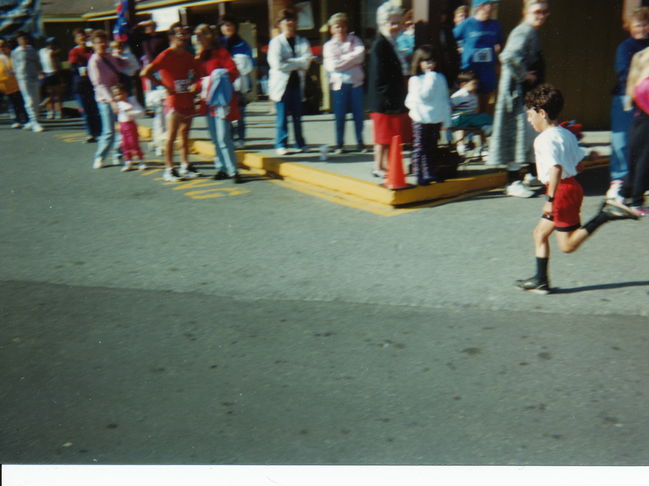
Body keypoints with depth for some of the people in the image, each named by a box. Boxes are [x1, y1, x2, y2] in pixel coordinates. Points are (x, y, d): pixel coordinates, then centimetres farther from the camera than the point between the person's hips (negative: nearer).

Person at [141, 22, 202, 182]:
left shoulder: (187, 55, 10)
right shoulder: (166, 55, -11)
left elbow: (197, 71, 27)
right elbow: (145, 73, -20)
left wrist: (194, 84, 6)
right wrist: (165, 86, -16)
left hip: (188, 101, 7)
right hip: (174, 101, -7)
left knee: (185, 134, 13)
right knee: (171, 135, -4)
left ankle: (185, 167, 20)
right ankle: (169, 169, 1)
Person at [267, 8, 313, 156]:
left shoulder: (302, 41, 13)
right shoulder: (276, 42, 1)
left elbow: (307, 58, -3)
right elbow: (277, 64, -11)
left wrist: (290, 62, -13)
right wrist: (297, 64, -6)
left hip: (297, 83, 3)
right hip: (281, 84, -3)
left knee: (297, 116, 7)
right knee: (282, 117, -3)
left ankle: (300, 144, 12)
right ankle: (281, 145, 2)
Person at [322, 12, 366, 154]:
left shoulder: (354, 40, 10)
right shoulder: (329, 45, 7)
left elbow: (360, 56, -7)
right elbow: (332, 65, -7)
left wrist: (342, 60, -10)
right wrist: (351, 58, -5)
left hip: (356, 82, 0)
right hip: (339, 84, 0)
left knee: (359, 114, 2)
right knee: (340, 116, 2)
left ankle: (360, 143, 12)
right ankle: (339, 144, 12)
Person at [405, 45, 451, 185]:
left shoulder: (440, 78, 9)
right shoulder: (414, 80, -3)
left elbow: (445, 100, 13)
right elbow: (422, 96, -19)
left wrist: (447, 120, 10)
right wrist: (430, 77, -18)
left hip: (436, 119, 4)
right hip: (420, 119, -4)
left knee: (432, 147, 10)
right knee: (420, 147, -3)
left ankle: (430, 173, 19)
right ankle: (420, 175, 1)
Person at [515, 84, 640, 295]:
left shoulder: (545, 139, -16)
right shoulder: (566, 134, 13)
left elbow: (556, 168, -28)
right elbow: (579, 163, 18)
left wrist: (550, 199, -26)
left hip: (562, 190, -10)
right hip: (572, 185, 10)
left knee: (568, 245, -3)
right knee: (540, 233, 14)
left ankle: (605, 215, -11)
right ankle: (541, 281, 16)